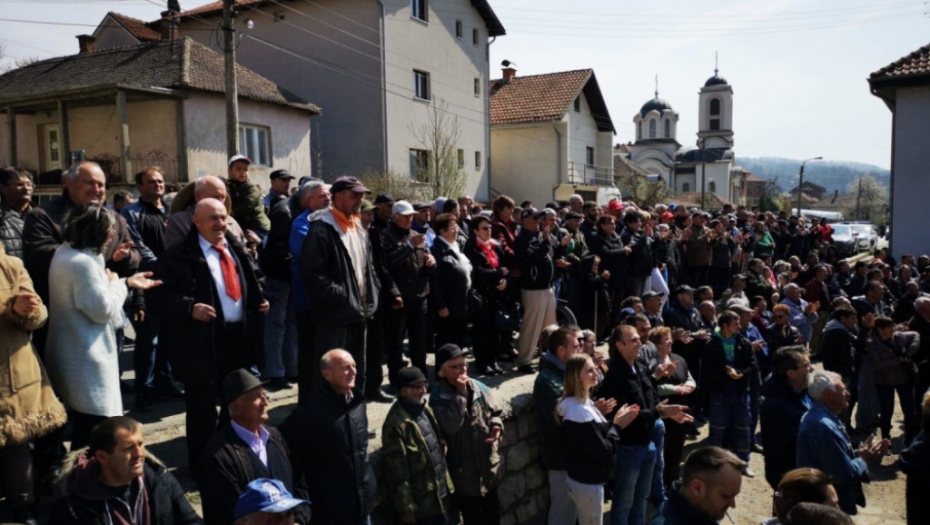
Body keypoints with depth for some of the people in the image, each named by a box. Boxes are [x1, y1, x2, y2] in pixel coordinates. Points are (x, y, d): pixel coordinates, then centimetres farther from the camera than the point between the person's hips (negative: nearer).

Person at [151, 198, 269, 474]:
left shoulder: (236, 250, 11)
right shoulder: (179, 255, -10)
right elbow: (162, 296, -14)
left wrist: (260, 301, 4)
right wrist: (190, 308, -28)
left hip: (240, 337, 7)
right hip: (203, 342, -7)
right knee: (203, 407, 6)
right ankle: (201, 463, 22)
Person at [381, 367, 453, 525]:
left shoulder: (425, 410, 5)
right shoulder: (397, 424, -22)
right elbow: (397, 471, -20)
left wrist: (446, 482, 13)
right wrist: (407, 508, -16)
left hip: (440, 494, 8)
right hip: (422, 501, -8)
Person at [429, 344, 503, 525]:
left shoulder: (477, 386, -3)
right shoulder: (438, 395, -15)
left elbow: (495, 411, 9)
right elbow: (450, 425, -30)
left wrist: (496, 426, -12)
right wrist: (460, 394, -27)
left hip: (487, 461, 4)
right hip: (464, 467, -4)